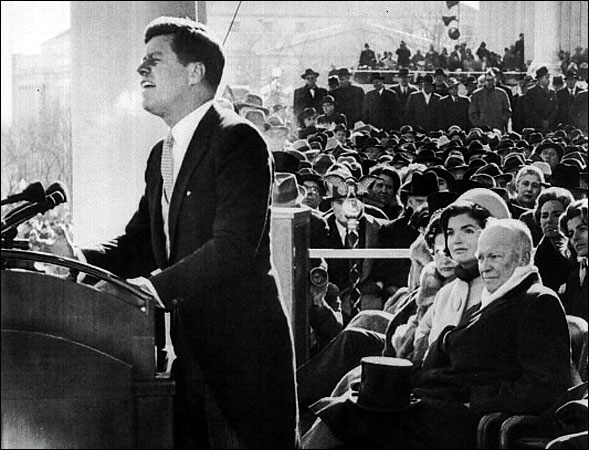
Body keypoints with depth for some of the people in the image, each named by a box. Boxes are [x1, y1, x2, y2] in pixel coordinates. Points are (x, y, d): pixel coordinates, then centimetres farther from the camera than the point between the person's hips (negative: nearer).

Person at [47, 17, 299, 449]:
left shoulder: (238, 139, -12)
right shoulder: (161, 154, 16)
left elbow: (234, 247, -22)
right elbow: (139, 243, 13)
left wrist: (157, 286, -28)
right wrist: (81, 257, -6)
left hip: (241, 347, -8)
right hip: (189, 347, 8)